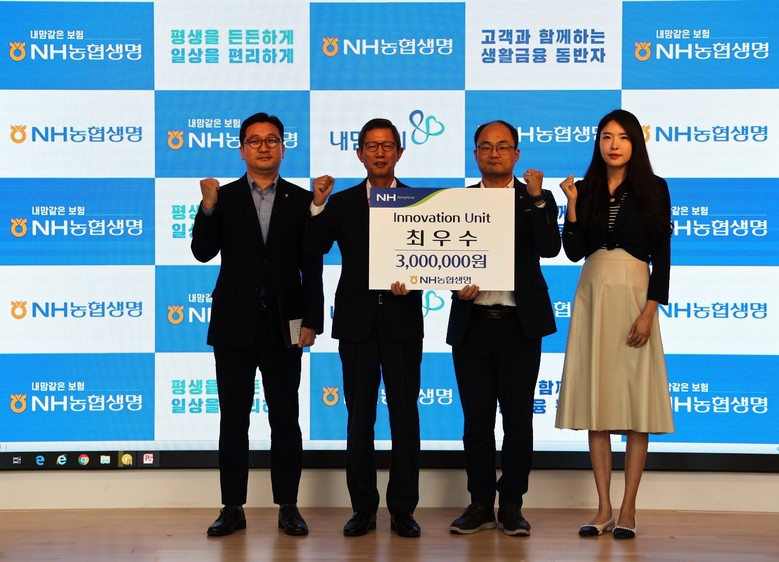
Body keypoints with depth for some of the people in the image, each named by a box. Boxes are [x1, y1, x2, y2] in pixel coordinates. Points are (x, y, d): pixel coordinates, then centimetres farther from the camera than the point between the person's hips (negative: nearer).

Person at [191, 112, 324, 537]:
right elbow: (203, 252, -6)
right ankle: (232, 508, 12)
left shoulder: (301, 200, 4)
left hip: (282, 325, 0)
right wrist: (208, 206, -20)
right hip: (235, 324, 0)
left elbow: (311, 266, 1)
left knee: (285, 419, 5)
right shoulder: (224, 198, 4)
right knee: (233, 419, 6)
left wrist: (312, 321, -5)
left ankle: (288, 507, 12)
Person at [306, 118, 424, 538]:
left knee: (405, 416, 2)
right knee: (359, 417, 5)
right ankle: (363, 508, 13)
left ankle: (402, 508, 9)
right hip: (357, 321, 1)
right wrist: (317, 206, -17)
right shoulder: (341, 203, 8)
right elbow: (315, 248, -5)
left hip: (402, 319, -1)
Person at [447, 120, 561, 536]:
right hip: (472, 323, 2)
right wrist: (456, 286, -8)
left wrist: (537, 198, -19)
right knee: (476, 419, 7)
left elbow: (549, 249, -12)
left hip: (519, 324, -2)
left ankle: (511, 505, 12)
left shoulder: (537, 200, 5)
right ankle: (480, 503, 16)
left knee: (518, 419, 3)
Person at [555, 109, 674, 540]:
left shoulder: (653, 188, 2)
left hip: (633, 294, -3)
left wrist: (649, 311, -11)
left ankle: (628, 509, 2)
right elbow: (574, 252, 5)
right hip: (592, 294, 3)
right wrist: (572, 205, -6)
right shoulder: (587, 189, 9)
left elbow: (662, 253, -3)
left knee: (636, 403, -3)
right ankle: (603, 508, 8)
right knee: (597, 405, 3)